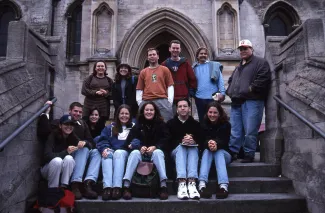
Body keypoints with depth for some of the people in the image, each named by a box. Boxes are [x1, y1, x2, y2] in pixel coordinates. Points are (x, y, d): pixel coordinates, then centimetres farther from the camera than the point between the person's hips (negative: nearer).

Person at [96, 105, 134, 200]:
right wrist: (104, 148, -14)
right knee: (107, 153, -33)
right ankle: (107, 187, -47)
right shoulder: (110, 127, 23)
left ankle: (117, 187, -46)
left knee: (119, 153, -35)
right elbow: (102, 140, 8)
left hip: (124, 154, -1)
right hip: (110, 153, 2)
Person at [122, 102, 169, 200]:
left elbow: (166, 138, -2)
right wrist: (140, 147, -21)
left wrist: (155, 147, -21)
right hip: (141, 151, 1)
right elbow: (130, 139, 0)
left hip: (156, 150, -1)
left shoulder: (161, 124, 8)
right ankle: (126, 186, -39)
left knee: (158, 152, -34)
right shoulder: (138, 125, 9)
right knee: (134, 153, -32)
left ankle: (163, 186, -42)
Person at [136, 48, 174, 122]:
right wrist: (139, 102, 3)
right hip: (146, 102, 2)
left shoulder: (165, 69, 11)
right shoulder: (143, 72, 15)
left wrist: (170, 100, -4)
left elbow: (170, 86, 6)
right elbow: (139, 89, 14)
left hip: (162, 101, -1)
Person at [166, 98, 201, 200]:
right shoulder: (171, 123, 9)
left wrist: (193, 141, -22)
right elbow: (168, 142, -2)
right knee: (181, 147, -32)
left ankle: (192, 183, -47)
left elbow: (201, 140, 1)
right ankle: (181, 183, -49)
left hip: (192, 149, 1)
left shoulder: (195, 124, 12)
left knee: (193, 148, -31)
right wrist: (181, 141, -20)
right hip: (176, 149, 0)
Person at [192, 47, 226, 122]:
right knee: (202, 120, 12)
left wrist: (222, 92, -12)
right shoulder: (194, 68, 8)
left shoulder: (214, 66, 3)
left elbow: (220, 80, -2)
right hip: (199, 98, 2)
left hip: (212, 98, -2)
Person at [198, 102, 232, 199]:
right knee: (207, 151, -32)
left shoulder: (226, 125, -4)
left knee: (218, 152, -33)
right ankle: (202, 185, -51)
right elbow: (202, 141, -11)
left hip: (223, 153, -1)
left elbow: (224, 142, -17)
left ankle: (223, 186, -52)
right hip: (207, 153, 1)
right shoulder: (204, 124, 0)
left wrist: (216, 144, -41)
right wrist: (208, 144, -37)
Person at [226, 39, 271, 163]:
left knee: (250, 131, -5)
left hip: (252, 102, -7)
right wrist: (230, 91, 15)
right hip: (236, 102, 7)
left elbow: (263, 79, -13)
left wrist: (251, 89, -14)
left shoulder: (260, 63, 2)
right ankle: (232, 152, 14)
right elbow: (231, 80, 33)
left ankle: (249, 154, 7)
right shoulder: (239, 67, 27)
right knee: (234, 131, 7)